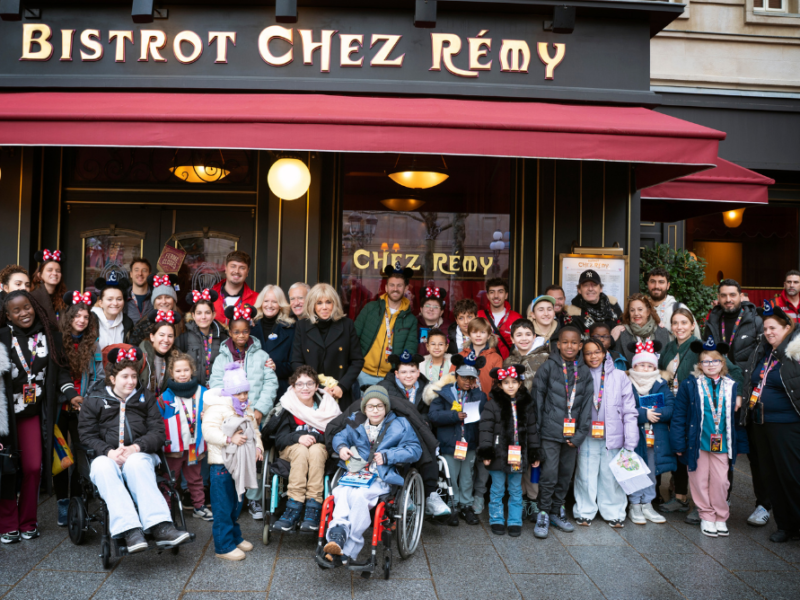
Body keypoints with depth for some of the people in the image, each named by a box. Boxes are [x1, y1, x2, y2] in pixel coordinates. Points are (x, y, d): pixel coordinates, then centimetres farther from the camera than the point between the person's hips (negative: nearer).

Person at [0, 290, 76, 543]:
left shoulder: (50, 336, 4)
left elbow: (60, 370, 7)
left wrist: (71, 394, -5)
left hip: (33, 413, 3)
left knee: (34, 467, 3)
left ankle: (28, 522, 18)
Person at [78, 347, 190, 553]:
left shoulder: (146, 397, 19)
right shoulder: (94, 400, 16)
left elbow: (158, 432, 8)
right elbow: (87, 435, 6)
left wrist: (136, 447, -12)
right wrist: (109, 451, -14)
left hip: (139, 454, 0)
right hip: (106, 456, 0)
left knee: (136, 463, -37)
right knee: (103, 467, -37)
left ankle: (161, 528, -50)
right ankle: (129, 530, -50)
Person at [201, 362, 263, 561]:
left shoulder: (247, 409, 12)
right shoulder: (217, 408, -15)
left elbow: (254, 429, 22)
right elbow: (209, 432, -24)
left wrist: (258, 446, 7)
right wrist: (230, 438, -31)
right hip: (222, 464, -8)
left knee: (236, 503, 19)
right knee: (223, 506, -2)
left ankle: (235, 537, 33)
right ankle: (224, 546, 6)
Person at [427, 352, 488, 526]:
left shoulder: (479, 396, 6)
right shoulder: (444, 393, -3)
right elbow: (433, 415, -13)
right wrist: (455, 416, -21)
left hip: (470, 444, 2)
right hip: (449, 444, -2)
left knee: (467, 476, 13)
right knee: (451, 478, 7)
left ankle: (466, 506, 28)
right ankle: (453, 507, 22)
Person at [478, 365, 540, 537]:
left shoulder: (527, 404, 4)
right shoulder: (492, 405, -6)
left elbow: (532, 429, 9)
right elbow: (485, 429, -8)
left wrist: (534, 453, 8)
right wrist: (485, 452, -12)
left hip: (518, 455, 2)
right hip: (498, 454, -2)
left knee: (516, 490, 11)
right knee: (497, 490, 9)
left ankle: (515, 522, 21)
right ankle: (497, 521, 21)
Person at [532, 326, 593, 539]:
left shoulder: (584, 372, 6)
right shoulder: (548, 367, -4)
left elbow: (586, 404, 6)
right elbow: (537, 399, -2)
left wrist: (581, 434, -1)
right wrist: (536, 429, -4)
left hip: (572, 433, 4)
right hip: (550, 432, -4)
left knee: (566, 474, 12)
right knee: (549, 474, -6)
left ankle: (557, 511, 28)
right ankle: (543, 514, 9)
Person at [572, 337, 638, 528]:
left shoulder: (619, 377, 1)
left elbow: (629, 411, 1)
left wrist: (630, 442, -2)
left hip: (612, 438, 0)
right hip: (587, 438, 0)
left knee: (611, 476, 6)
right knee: (586, 475, 6)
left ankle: (613, 513, 22)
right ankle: (584, 512, 21)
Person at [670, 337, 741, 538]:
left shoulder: (731, 386, 4)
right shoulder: (690, 384, -4)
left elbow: (734, 415, 12)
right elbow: (679, 415, -4)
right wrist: (678, 443, -6)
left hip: (721, 443, 2)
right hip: (697, 443, -2)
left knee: (721, 481, 5)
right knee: (700, 480, 6)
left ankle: (721, 517, 22)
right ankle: (706, 517, 21)